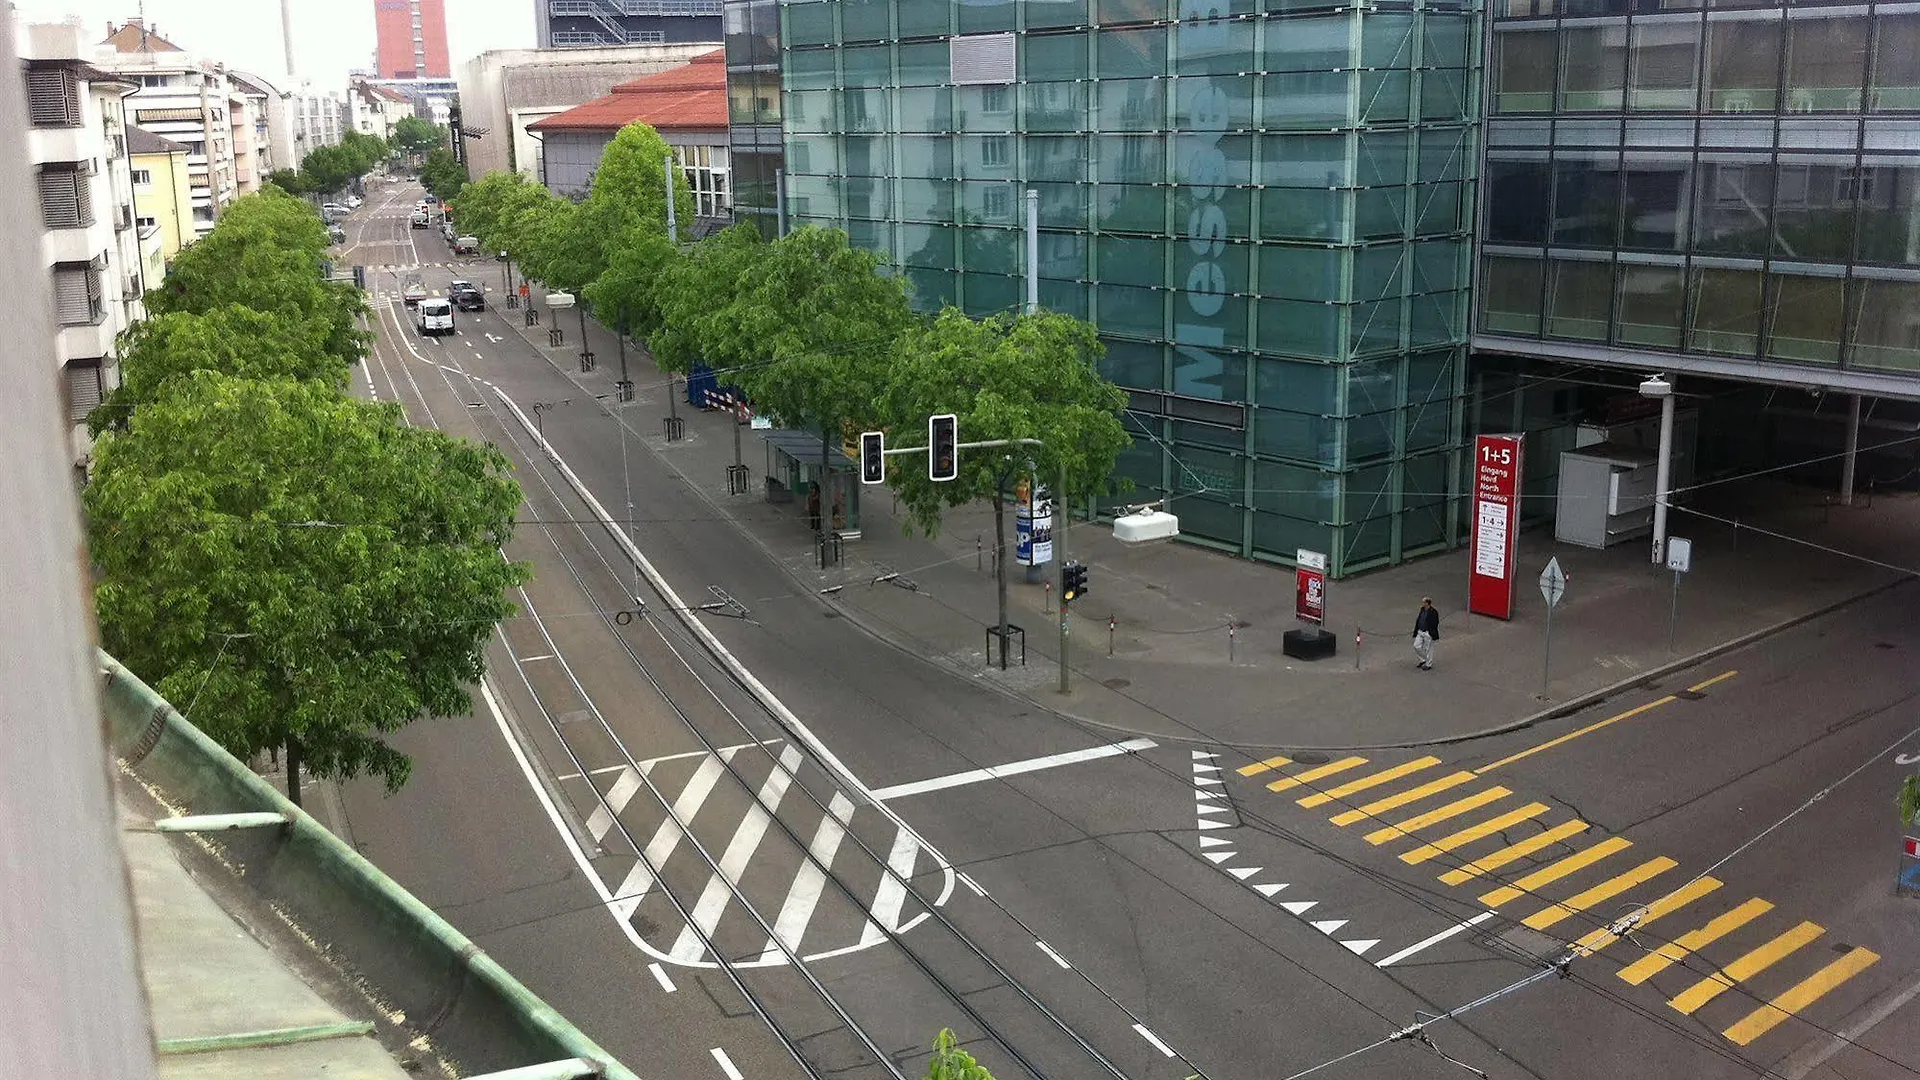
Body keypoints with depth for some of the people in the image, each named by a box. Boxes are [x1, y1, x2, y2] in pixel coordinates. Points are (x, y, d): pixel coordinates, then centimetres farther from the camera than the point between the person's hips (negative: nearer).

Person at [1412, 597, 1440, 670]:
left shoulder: (1433, 612, -16)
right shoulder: (1422, 610, 7)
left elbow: (1435, 624, -16)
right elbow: (1418, 621, 14)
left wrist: (1434, 636, -18)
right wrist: (1415, 632, 14)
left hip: (1428, 633, -8)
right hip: (1420, 632, 8)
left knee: (1428, 649, 3)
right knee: (1416, 646, 8)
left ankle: (1428, 665, 17)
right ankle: (1424, 660, 28)